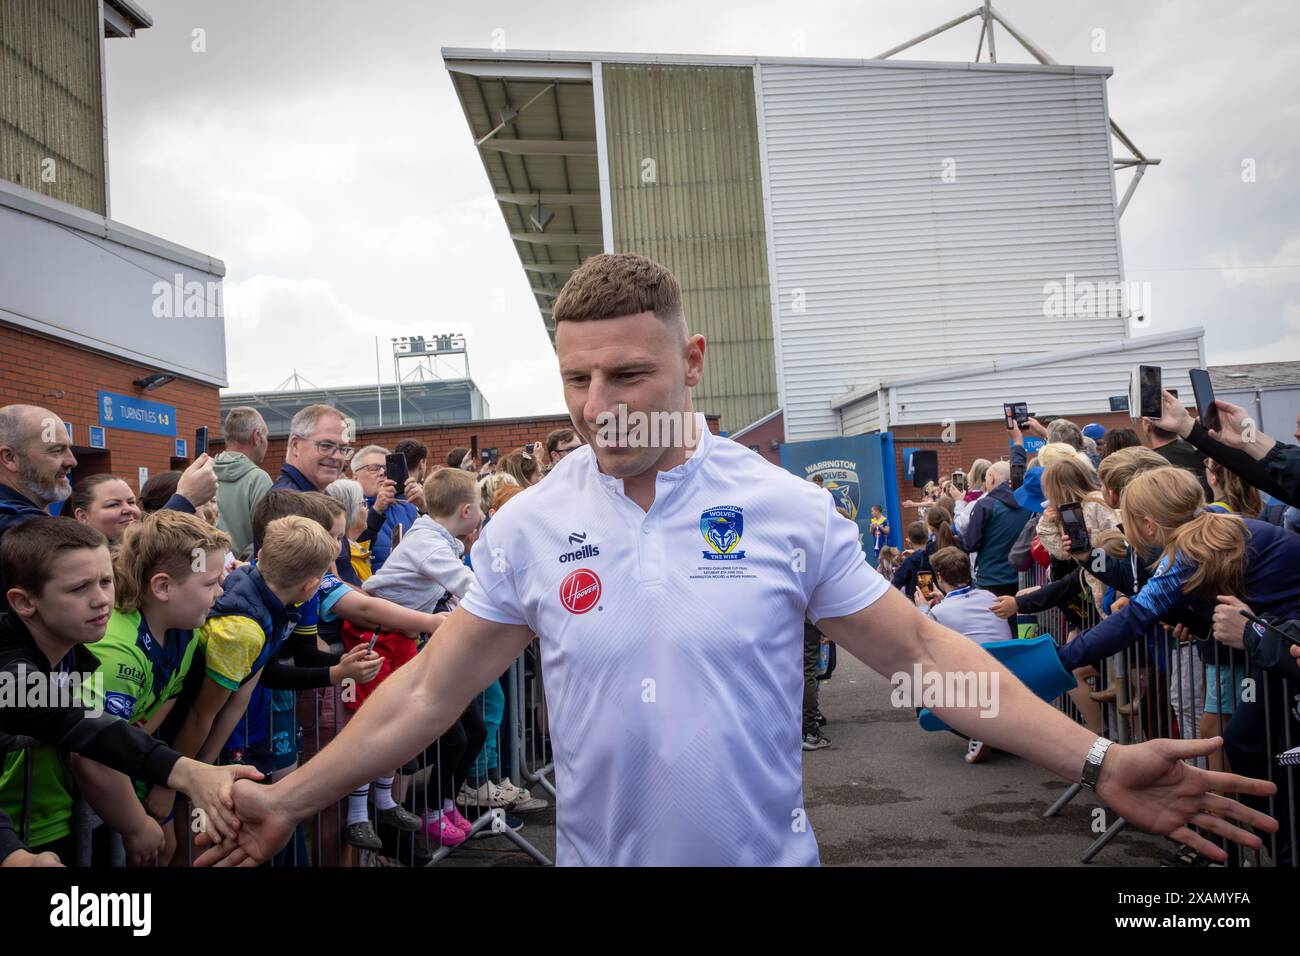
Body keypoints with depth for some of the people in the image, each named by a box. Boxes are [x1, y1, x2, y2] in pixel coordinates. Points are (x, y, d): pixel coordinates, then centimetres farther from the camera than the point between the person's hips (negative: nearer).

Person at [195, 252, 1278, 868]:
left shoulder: (788, 508, -10)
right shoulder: (528, 526, -6)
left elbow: (918, 649, -5)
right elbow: (429, 691, 0)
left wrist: (1097, 761, -10)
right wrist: (291, 798, -1)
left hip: (769, 851, 0)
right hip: (595, 853, 1)